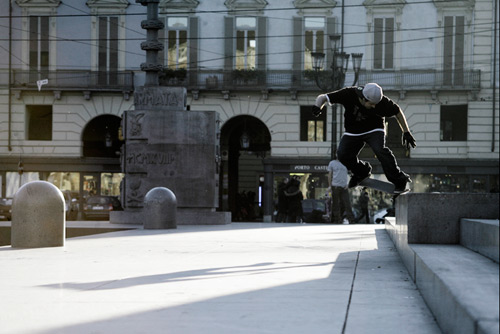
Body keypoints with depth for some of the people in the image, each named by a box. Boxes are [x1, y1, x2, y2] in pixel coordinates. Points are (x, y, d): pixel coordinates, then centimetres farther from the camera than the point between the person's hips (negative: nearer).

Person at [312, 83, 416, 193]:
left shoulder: (381, 101, -26)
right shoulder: (349, 94, -27)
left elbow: (398, 111, -9)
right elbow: (322, 97, -22)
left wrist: (406, 132, -6)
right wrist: (318, 106, -45)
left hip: (373, 130, -2)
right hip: (353, 132, 2)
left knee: (380, 150, -27)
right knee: (343, 155, -13)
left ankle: (399, 182, -14)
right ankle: (361, 172, 18)